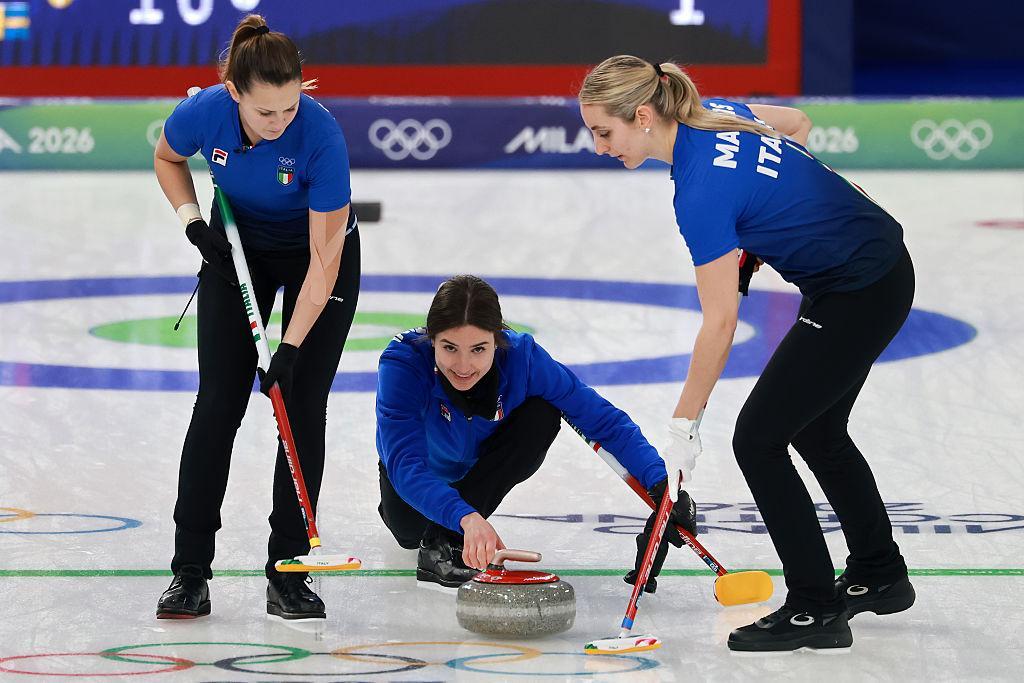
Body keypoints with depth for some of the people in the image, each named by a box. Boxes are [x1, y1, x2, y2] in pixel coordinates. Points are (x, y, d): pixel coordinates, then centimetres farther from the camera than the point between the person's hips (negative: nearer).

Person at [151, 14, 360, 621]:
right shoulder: (203, 113, -27)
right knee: (219, 403, -5)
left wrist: (291, 346, -34)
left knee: (303, 406, -8)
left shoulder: (321, 135, -35)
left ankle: (288, 575, 0)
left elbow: (324, 260, -31)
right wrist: (193, 222, -14)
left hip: (319, 252, -2)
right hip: (240, 247, 2)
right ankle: (190, 570, -1)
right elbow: (168, 160, 0)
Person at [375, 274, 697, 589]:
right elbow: (404, 462, -48)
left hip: (483, 463, 1)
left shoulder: (522, 358, -33)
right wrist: (466, 518, -64)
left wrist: (659, 482, -42)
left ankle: (445, 540, -22)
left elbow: (603, 420, -28)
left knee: (542, 414, -28)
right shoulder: (402, 363, -39)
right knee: (408, 527, -29)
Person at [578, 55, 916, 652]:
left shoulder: (701, 191, -26)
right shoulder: (713, 112, -2)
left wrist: (684, 425, -14)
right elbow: (797, 124, 17)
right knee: (817, 429, 23)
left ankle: (815, 610, -1)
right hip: (879, 264, 10)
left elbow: (719, 325, -22)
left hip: (860, 295, -10)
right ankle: (880, 577, 38)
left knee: (758, 439, -6)